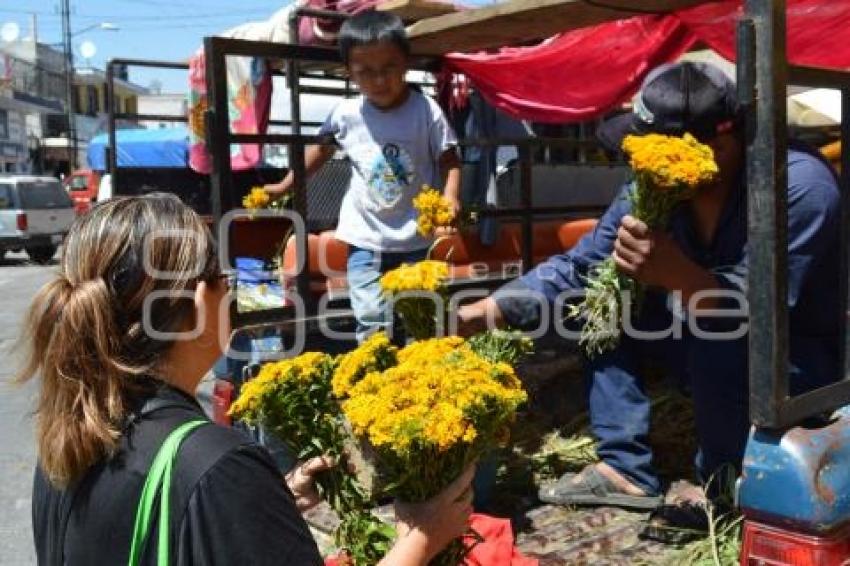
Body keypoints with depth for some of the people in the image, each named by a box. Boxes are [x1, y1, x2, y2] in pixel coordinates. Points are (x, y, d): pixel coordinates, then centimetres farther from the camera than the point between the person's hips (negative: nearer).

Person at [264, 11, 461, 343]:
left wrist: (450, 198, -23)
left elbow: (449, 160, -4)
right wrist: (284, 187, 18)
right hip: (365, 238, 1)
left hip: (417, 238, -1)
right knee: (371, 325, 0)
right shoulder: (346, 115, -4)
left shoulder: (426, 110, -10)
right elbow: (320, 151, 13)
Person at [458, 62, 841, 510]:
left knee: (720, 345, -35)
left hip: (808, 361, -6)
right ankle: (626, 469, -5)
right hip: (710, 350, 6)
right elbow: (574, 270, -7)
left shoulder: (800, 186, -28)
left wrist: (678, 274, -53)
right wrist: (472, 315, -15)